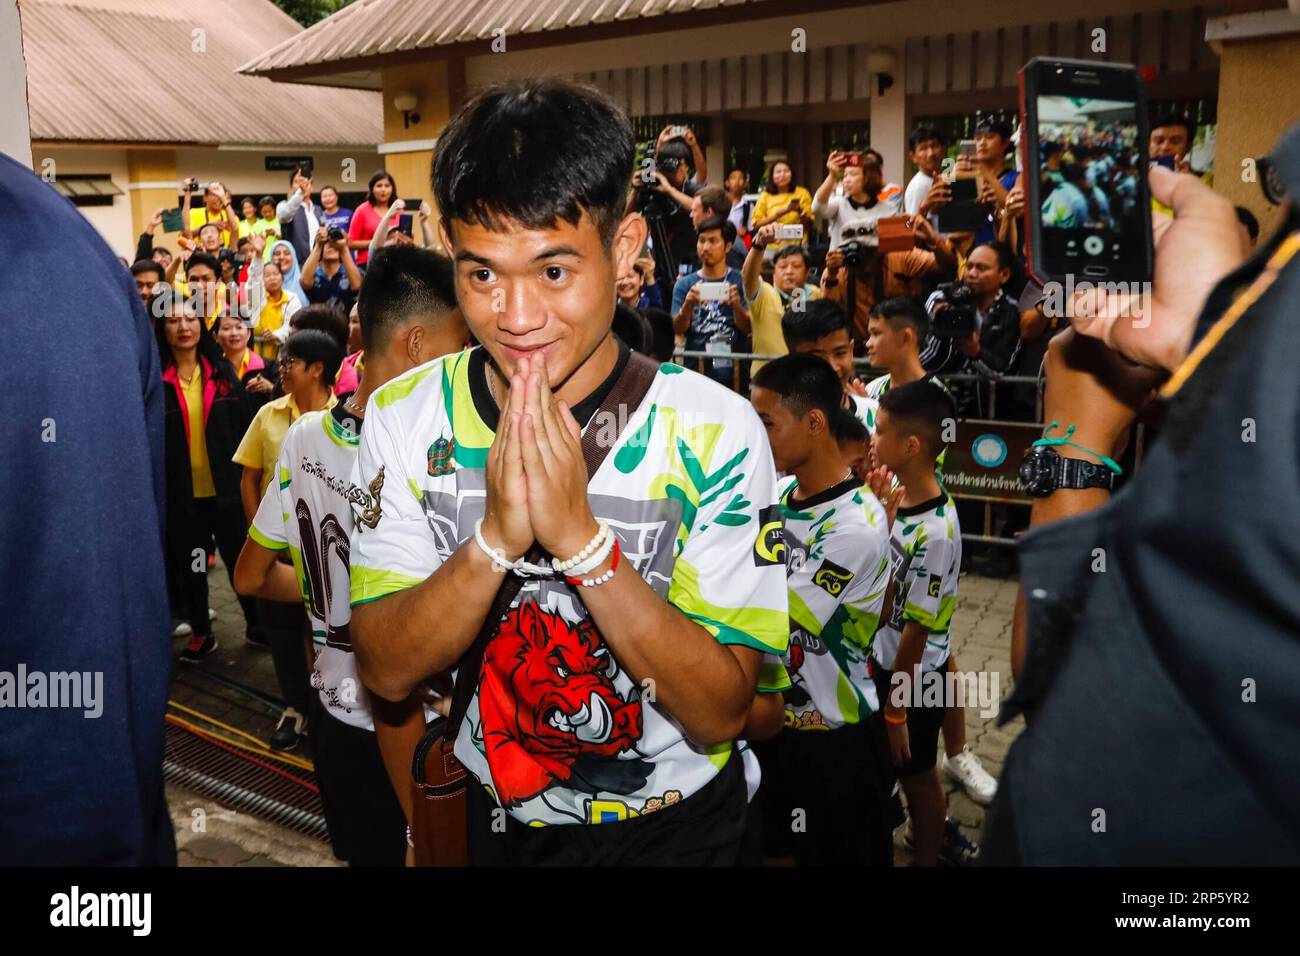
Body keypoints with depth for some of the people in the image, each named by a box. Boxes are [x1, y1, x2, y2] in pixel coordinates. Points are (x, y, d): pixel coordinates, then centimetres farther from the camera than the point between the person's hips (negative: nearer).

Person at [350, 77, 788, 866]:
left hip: (677, 824, -2)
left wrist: (581, 537, -35)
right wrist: (495, 538, -32)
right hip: (489, 820, 3)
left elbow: (720, 712, -22)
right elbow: (388, 671, -15)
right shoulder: (403, 417, -13)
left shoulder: (713, 432, -22)